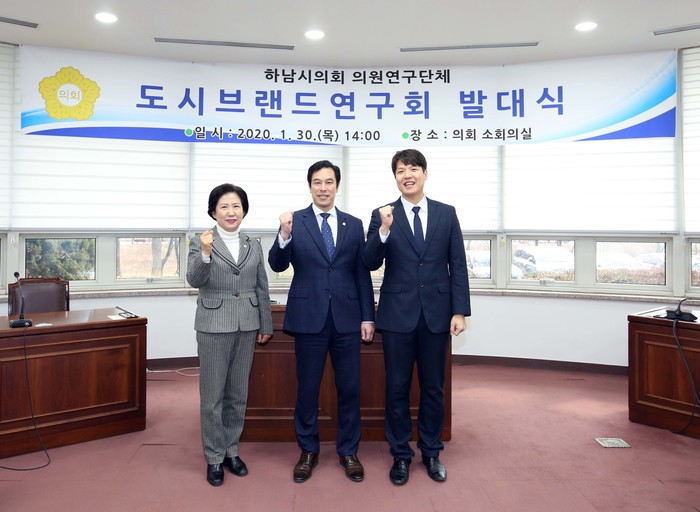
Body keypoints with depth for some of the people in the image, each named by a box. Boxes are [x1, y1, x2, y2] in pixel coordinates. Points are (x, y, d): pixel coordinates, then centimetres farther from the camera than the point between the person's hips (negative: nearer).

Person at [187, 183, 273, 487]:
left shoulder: (253, 245, 8)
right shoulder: (200, 242, -3)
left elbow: (262, 288, 11)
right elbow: (194, 281, -16)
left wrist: (266, 325, 10)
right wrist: (205, 254, -33)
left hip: (247, 326, 4)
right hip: (214, 326, -3)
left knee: (238, 394, 12)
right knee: (212, 395, 4)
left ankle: (231, 451, 27)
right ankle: (214, 458, 19)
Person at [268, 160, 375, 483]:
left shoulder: (354, 224, 7)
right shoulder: (295, 221, 1)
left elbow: (362, 274, 7)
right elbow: (277, 265, -8)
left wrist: (368, 317, 4)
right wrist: (285, 235, -27)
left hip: (347, 318, 2)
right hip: (309, 317, -1)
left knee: (349, 388, 8)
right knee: (307, 388, 9)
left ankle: (348, 451, 26)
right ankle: (308, 451, 27)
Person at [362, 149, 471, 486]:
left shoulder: (447, 214, 4)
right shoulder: (382, 215, 0)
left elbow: (458, 266, 3)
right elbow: (370, 264, -8)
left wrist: (460, 311, -3)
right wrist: (383, 230, -23)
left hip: (436, 313, 1)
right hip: (397, 313, -1)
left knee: (433, 387, 13)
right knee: (397, 388, 8)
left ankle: (431, 453, 31)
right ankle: (400, 455, 26)